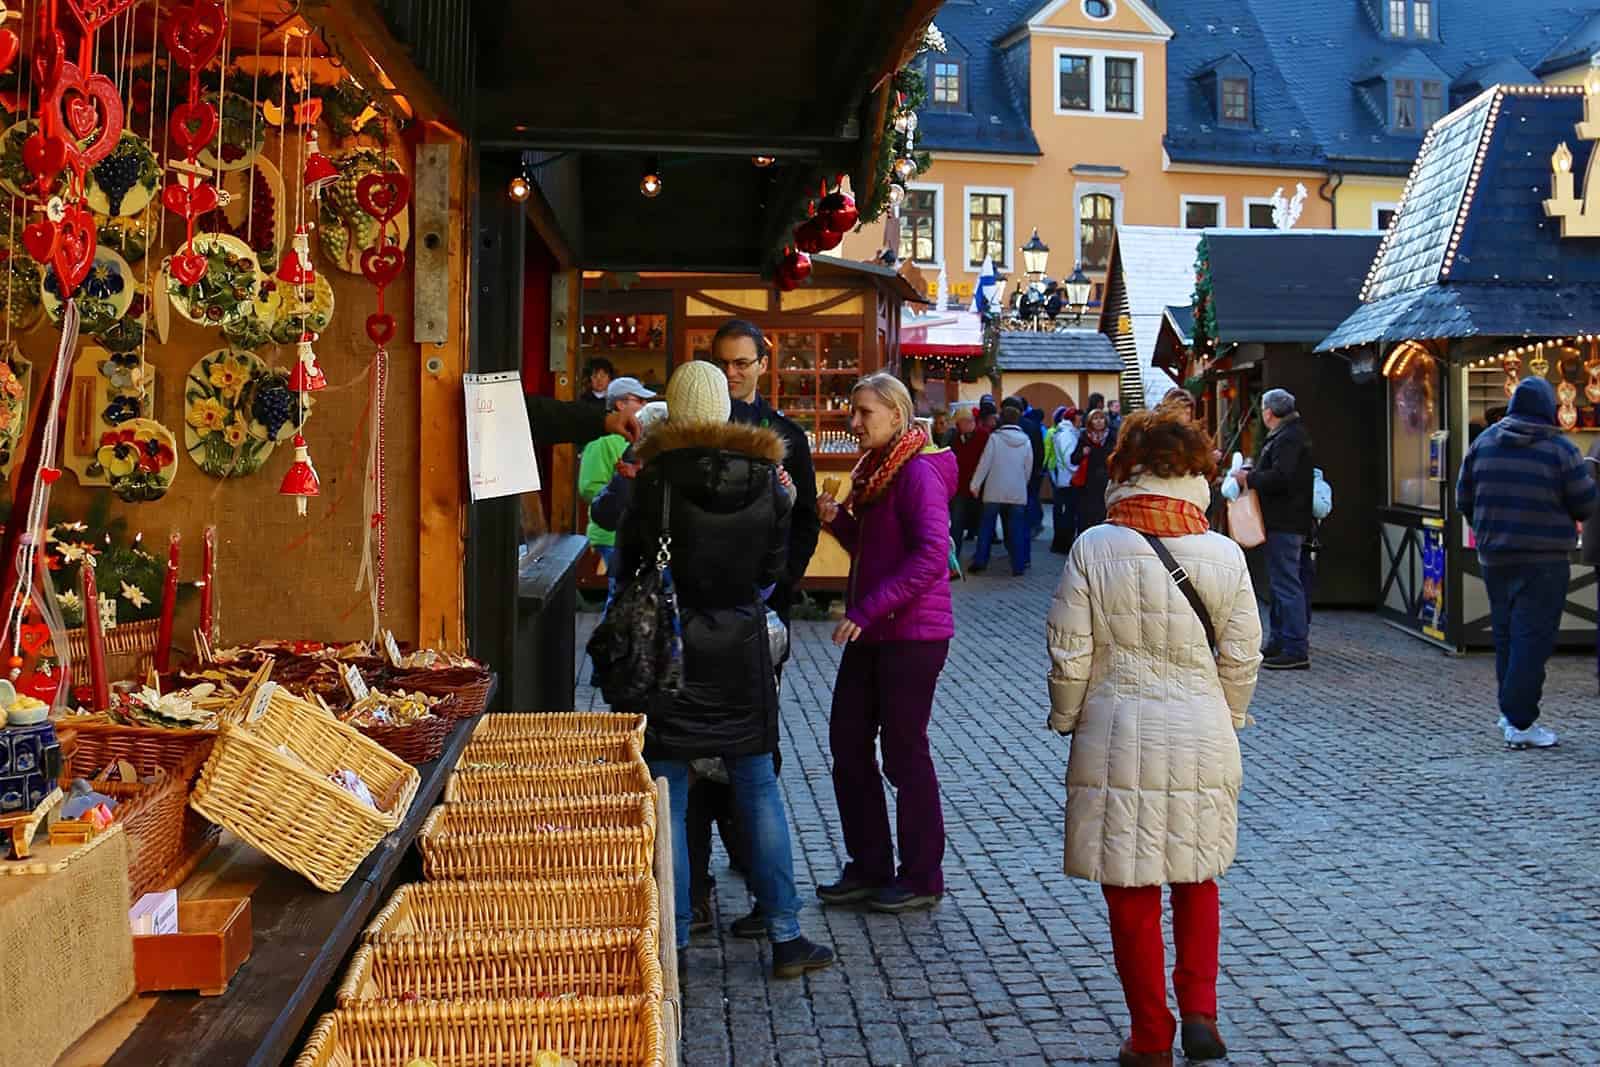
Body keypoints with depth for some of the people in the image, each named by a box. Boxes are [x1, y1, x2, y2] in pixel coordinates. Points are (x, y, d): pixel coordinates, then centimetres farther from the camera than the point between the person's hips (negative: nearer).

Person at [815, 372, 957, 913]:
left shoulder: (918, 471, -15)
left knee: (903, 751, 0)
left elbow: (932, 555, -25)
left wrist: (866, 610, -25)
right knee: (847, 743, 11)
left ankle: (922, 877, 15)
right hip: (871, 633, 9)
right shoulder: (873, 469, 14)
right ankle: (869, 867, 23)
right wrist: (838, 520, 1)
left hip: (912, 633, -9)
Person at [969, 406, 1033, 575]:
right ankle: (1018, 566, 5)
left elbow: (984, 463, -8)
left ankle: (979, 562, 10)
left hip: (995, 490, -2)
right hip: (1018, 492, 2)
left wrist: (975, 484, 0)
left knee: (986, 527, 9)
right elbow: (1028, 467, 6)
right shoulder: (1025, 440, 0)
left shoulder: (995, 437, -8)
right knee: (1016, 530, 6)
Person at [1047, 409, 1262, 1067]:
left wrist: (1069, 719, 9)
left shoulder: (1094, 548, -10)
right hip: (1201, 741, 2)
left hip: (1118, 740, -2)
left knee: (1131, 894, 10)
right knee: (1197, 879, 23)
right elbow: (1241, 659, 2)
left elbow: (1069, 654, -7)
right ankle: (1199, 1011, 17)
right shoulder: (1225, 556, -5)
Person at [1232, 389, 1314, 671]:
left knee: (1286, 584, -10)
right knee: (1282, 582, 18)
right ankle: (1280, 641, 27)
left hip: (1285, 523, -11)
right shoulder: (1292, 433, 17)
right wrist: (1253, 473, 13)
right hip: (1286, 521, 11)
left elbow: (1280, 477, -27)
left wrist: (1249, 478, -13)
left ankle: (1296, 651, -10)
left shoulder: (1288, 438, -17)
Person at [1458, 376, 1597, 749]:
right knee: (1533, 638, -4)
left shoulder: (1484, 443, 3)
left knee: (1506, 635, 15)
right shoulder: (1560, 449, -10)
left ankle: (1510, 710, 22)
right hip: (1543, 560, -5)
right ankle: (1520, 722, -6)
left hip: (1494, 558, 5)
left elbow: (1464, 498, 8)